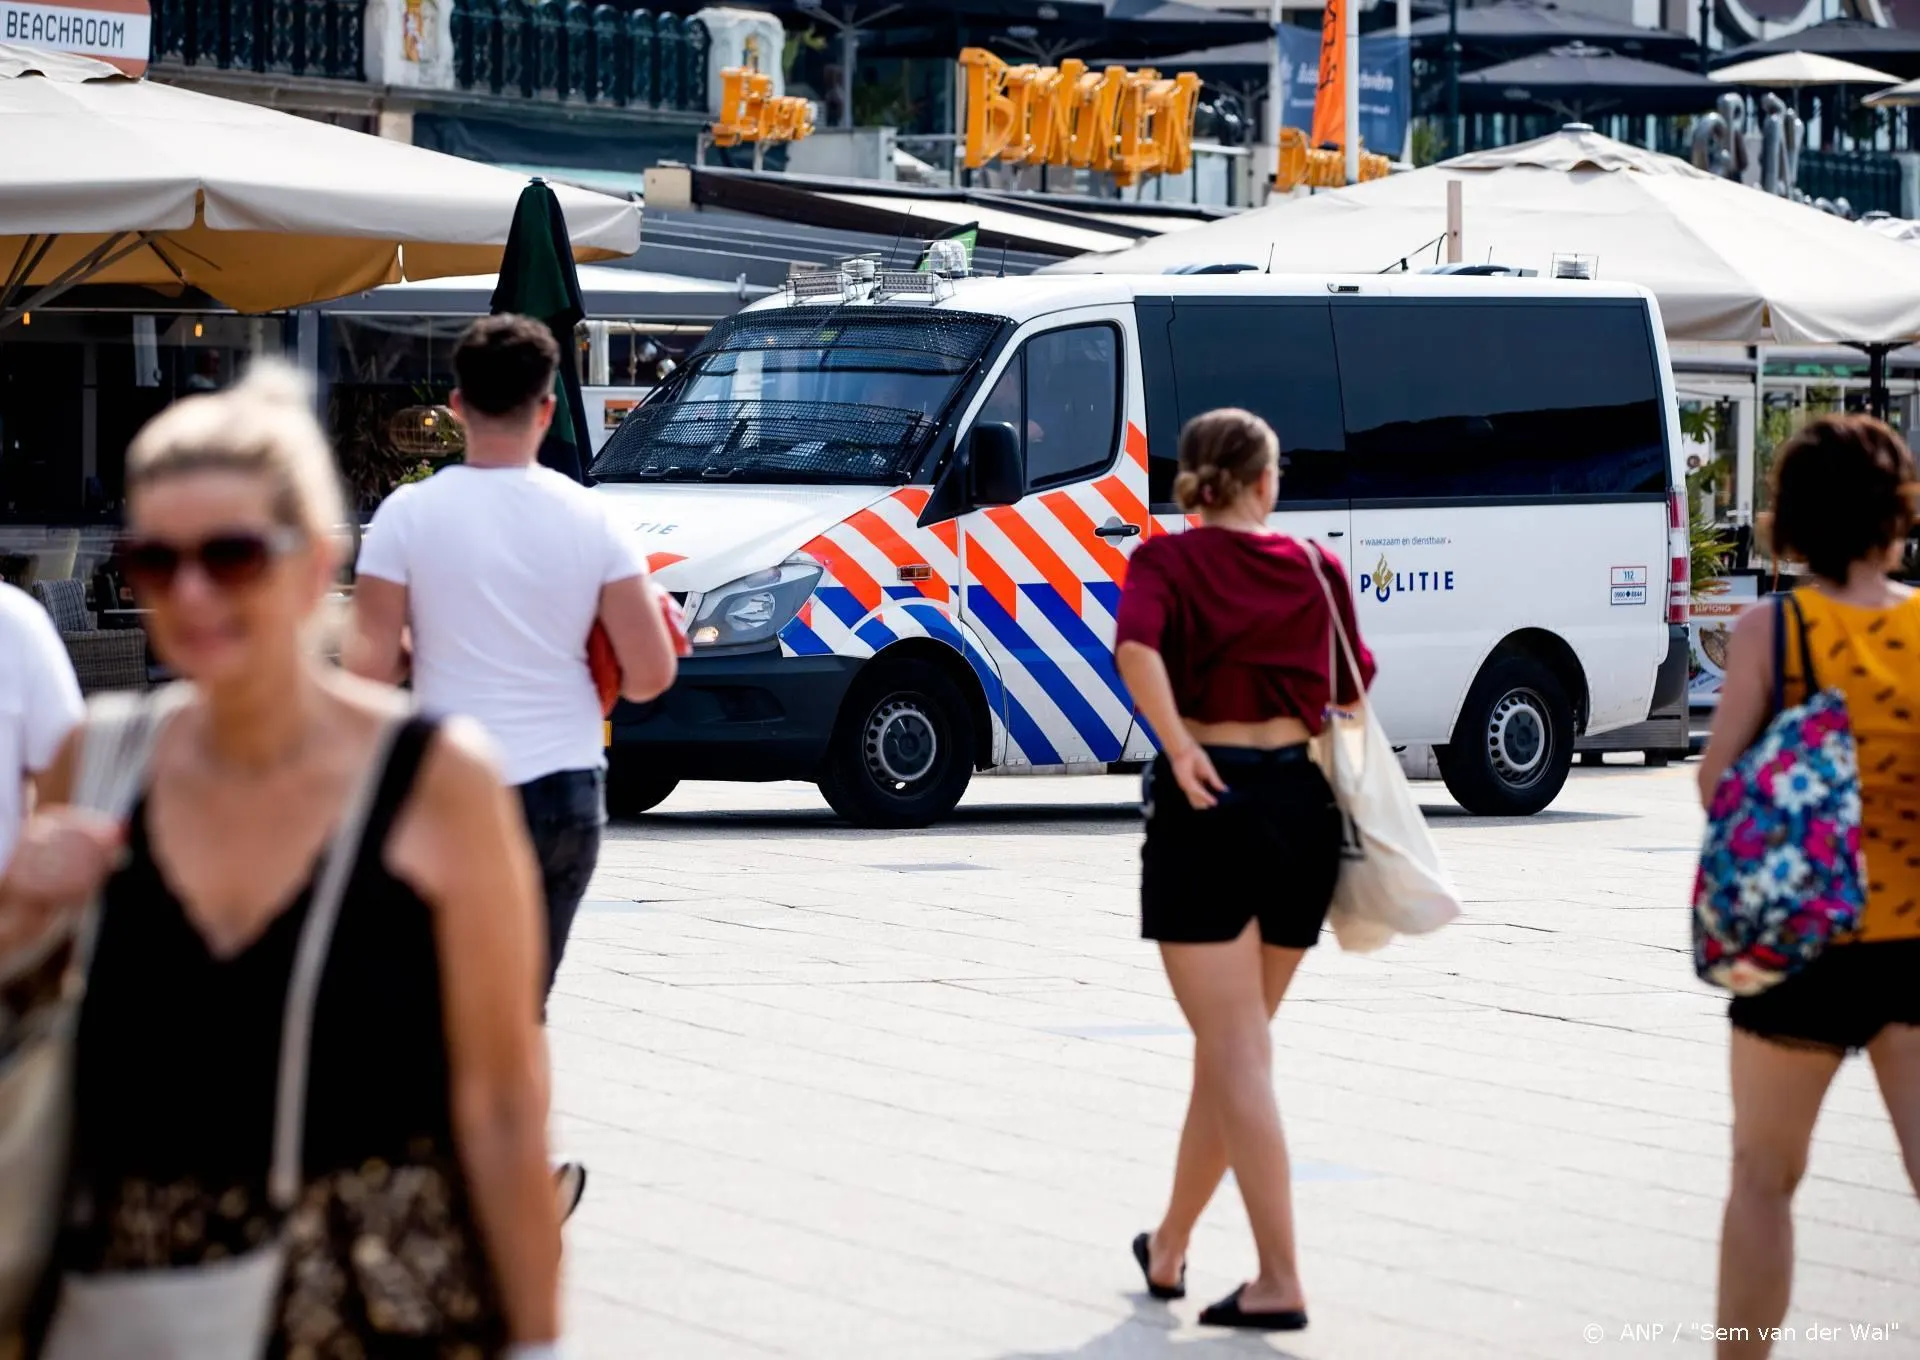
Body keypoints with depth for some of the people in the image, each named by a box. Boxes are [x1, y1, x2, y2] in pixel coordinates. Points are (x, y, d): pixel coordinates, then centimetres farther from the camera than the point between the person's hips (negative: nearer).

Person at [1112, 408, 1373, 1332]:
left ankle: (1280, 1281, -13)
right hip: (1300, 802, 4)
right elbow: (1352, 693, 14)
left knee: (1237, 1055, -4)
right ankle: (1169, 1245, 31)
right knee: (1230, 1046, 17)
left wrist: (1178, 746, -18)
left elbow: (1137, 646, -22)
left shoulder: (1169, 561, -1)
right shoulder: (1314, 569, 8)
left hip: (1208, 805, -4)